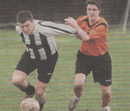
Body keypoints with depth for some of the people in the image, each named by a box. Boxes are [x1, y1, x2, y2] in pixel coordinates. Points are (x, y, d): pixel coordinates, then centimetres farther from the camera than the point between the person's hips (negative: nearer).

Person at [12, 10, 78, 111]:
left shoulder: (44, 28, -37)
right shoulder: (18, 29, -21)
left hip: (48, 59, -3)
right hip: (30, 56, 3)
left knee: (39, 92, 0)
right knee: (16, 80, -19)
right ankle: (30, 91, 17)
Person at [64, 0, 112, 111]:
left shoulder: (102, 25, -21)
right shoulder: (83, 20, -7)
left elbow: (86, 37, -30)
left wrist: (75, 24, -26)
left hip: (101, 59, -2)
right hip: (84, 56, 2)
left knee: (106, 91, 3)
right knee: (78, 83, -20)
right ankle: (77, 97, 16)